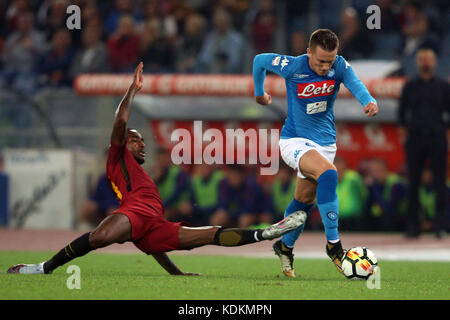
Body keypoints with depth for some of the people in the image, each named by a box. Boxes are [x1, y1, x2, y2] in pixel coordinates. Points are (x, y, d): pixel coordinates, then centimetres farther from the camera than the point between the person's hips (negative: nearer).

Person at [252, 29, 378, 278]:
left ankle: (285, 247, 39)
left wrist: (369, 101, -52)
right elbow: (259, 60, -1)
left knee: (304, 199, 13)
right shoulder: (292, 66, -17)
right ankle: (333, 244, -26)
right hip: (294, 140, -4)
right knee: (328, 173, -30)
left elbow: (355, 83, -31)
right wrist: (259, 93, 12)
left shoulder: (339, 66, -12)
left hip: (325, 142, 4)